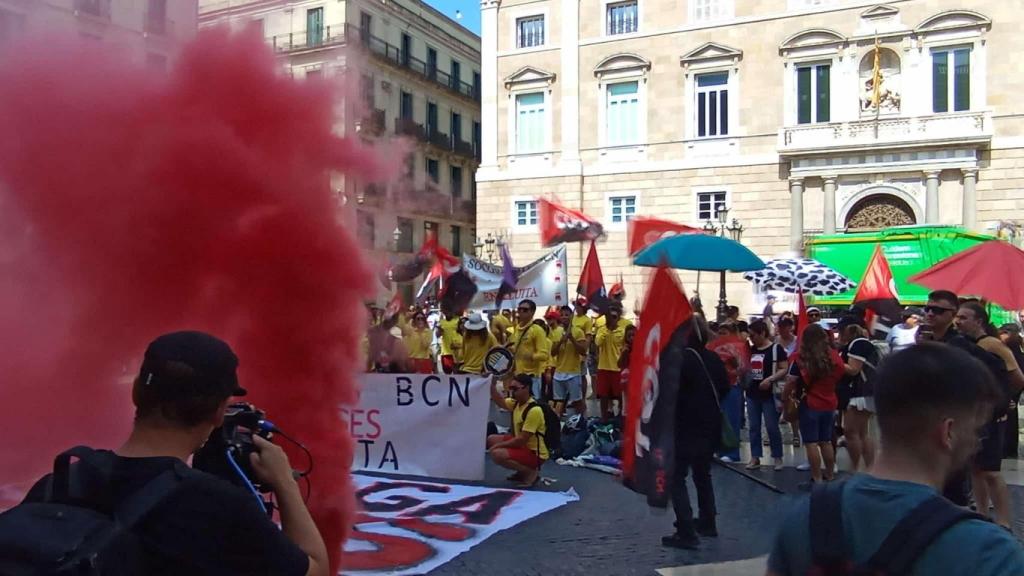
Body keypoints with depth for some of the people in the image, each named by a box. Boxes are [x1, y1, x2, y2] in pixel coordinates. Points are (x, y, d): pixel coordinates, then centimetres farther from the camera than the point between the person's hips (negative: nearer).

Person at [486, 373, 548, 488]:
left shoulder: (533, 410, -26)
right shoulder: (517, 402, 2)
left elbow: (522, 440, -27)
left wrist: (499, 445, -18)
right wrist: (492, 386, -1)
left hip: (535, 453, -10)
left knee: (497, 454, -26)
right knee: (491, 439, 15)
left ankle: (531, 472, -7)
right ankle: (522, 471, 14)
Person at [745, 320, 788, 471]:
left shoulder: (776, 348, -8)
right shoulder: (751, 350, 11)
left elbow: (784, 369, -13)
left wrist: (770, 379, -24)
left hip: (769, 394, -6)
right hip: (752, 393, 6)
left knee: (772, 427, 0)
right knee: (753, 427, 8)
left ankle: (777, 457, 14)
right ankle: (755, 457, 15)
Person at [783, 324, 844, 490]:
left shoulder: (800, 357, -13)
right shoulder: (834, 356, 0)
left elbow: (791, 382, -14)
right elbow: (840, 376, 15)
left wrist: (784, 399, -2)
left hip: (810, 405, -5)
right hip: (830, 404, 5)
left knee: (811, 443, 1)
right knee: (826, 441, 16)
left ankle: (817, 480, 2)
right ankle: (830, 477, 23)